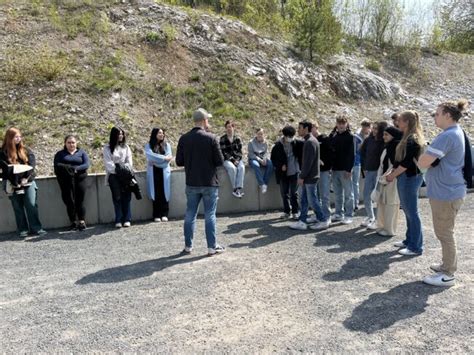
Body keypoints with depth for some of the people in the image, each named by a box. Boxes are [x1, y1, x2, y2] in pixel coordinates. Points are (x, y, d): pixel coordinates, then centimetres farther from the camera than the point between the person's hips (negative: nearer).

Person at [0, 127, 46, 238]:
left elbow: (32, 164, -1)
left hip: (28, 182, 1)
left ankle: (36, 228, 3)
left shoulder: (26, 150, 9)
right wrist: (14, 180, -15)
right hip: (14, 185, -1)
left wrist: (26, 177, -13)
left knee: (32, 206, -2)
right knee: (18, 208, 6)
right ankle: (22, 230, 13)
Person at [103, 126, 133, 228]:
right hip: (114, 175, -2)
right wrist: (116, 169, -16)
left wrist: (127, 168, -9)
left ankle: (127, 219, 0)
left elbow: (129, 159, 7)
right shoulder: (108, 148, 4)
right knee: (117, 197, -3)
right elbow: (108, 163, -5)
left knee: (126, 197, -2)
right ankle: (118, 220, 0)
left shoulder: (125, 147, 15)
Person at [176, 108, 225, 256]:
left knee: (190, 215, 12)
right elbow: (220, 161, -10)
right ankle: (212, 247, 12)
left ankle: (188, 246, 21)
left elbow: (179, 161, 2)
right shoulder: (211, 138, -12)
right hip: (209, 183, -3)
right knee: (210, 216, 5)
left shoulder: (184, 138, -1)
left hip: (191, 183, 3)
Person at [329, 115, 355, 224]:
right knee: (338, 193, 12)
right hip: (335, 168, 5)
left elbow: (351, 154, -10)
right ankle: (339, 213, 21)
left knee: (348, 193, 2)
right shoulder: (333, 135, 10)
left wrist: (349, 169, -15)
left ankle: (348, 215, 8)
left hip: (345, 169, -5)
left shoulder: (349, 137, -4)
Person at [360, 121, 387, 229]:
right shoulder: (369, 140, 5)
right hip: (369, 171, 6)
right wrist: (364, 167, 11)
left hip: (378, 171, -6)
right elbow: (363, 152, 15)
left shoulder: (384, 142, -11)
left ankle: (378, 221, 10)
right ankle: (370, 217, 27)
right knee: (366, 196, 11)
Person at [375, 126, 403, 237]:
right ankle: (382, 226, 24)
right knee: (382, 203, 13)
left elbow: (394, 165, -18)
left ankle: (390, 230, 9)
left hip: (392, 180, -9)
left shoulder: (397, 146, -13)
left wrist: (384, 179, -14)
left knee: (390, 204, -1)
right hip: (384, 180, 9)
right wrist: (380, 178, 9)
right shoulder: (387, 146, 14)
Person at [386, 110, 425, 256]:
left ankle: (416, 247, 3)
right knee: (408, 210, 16)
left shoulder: (411, 139, -16)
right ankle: (410, 240, 27)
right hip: (409, 177, 10)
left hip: (409, 178, -10)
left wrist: (392, 175, -12)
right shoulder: (411, 137, 15)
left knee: (411, 212, -4)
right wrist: (394, 172, 8)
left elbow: (406, 162, -21)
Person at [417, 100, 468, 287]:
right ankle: (448, 265, 36)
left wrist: (423, 156, -6)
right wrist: (430, 158, 2)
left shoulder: (447, 136, -22)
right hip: (448, 189, 10)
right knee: (445, 232, 22)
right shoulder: (457, 133, 12)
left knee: (444, 233, 1)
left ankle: (448, 275, 12)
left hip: (446, 192, -10)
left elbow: (423, 162, -26)